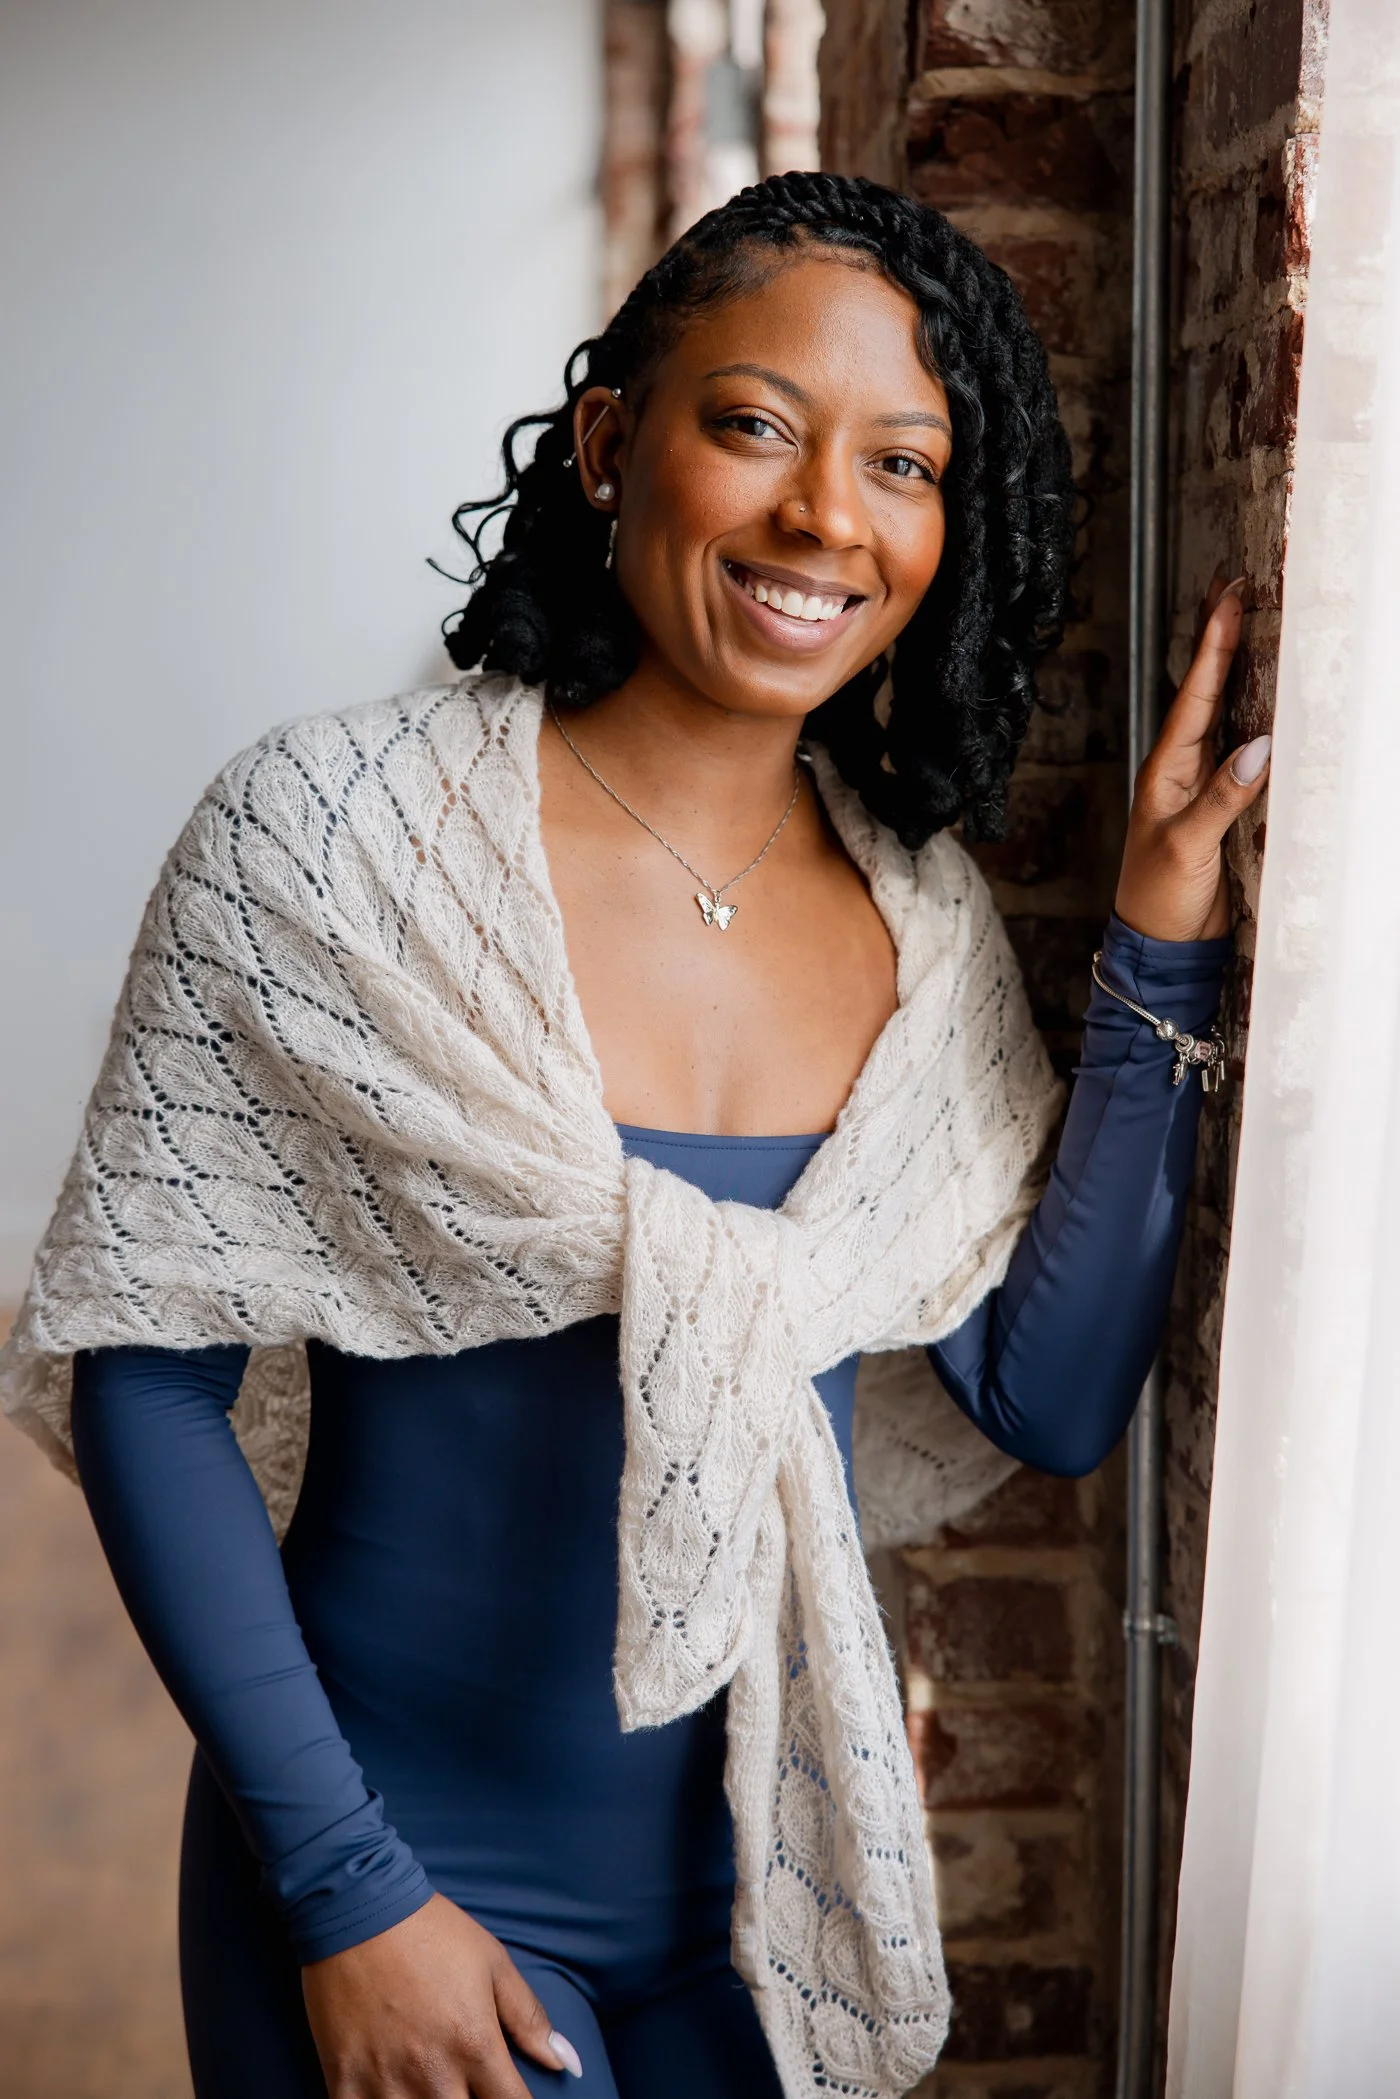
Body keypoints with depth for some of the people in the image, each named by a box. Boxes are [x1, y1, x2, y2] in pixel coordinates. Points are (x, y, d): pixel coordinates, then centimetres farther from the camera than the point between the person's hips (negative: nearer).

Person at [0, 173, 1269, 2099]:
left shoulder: (926, 913, -2)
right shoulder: (336, 837, -16)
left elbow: (1052, 1402, -3)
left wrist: (1161, 950, -9)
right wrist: (342, 1891, -15)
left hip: (779, 1866, 5)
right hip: (415, 1866, -5)